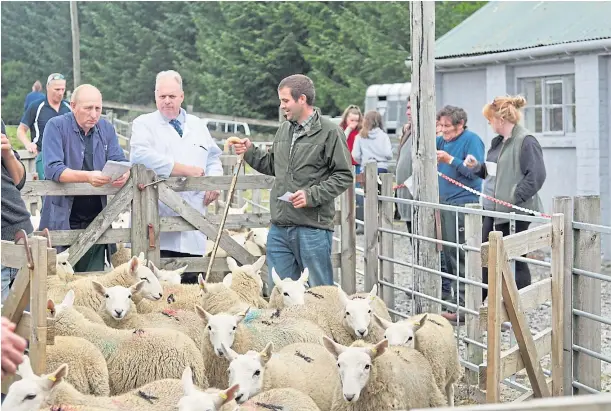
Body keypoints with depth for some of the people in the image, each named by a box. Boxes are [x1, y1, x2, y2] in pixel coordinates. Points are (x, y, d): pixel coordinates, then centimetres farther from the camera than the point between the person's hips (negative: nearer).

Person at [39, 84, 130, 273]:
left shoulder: (106, 129, 9)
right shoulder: (56, 126, -7)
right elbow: (52, 169, -17)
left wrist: (124, 173, -21)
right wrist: (87, 176, -33)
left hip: (96, 218, 4)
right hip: (62, 219, -4)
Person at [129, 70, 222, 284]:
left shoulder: (197, 125, 20)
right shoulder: (143, 124, 4)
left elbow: (213, 158, 28)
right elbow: (141, 156, -16)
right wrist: (185, 170, -14)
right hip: (158, 224, -5)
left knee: (191, 279, 6)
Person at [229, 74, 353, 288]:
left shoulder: (329, 132, -6)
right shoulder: (284, 130, 15)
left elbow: (344, 176, -7)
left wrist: (312, 195, -17)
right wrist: (250, 152, 11)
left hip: (313, 228, -6)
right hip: (279, 227, 7)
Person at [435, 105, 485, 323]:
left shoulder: (471, 140, -7)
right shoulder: (443, 140, 16)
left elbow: (474, 171, -15)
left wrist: (450, 160, -19)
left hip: (462, 203, -8)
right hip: (444, 202, 8)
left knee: (458, 254, -11)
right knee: (446, 250, 12)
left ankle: (461, 305, -10)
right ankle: (444, 294, 21)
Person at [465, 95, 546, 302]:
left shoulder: (526, 141, -14)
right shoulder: (498, 142, 14)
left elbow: (536, 176, -20)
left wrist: (514, 198, -20)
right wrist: (476, 166, 6)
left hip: (515, 213, -9)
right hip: (493, 210, 9)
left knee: (515, 260, 1)